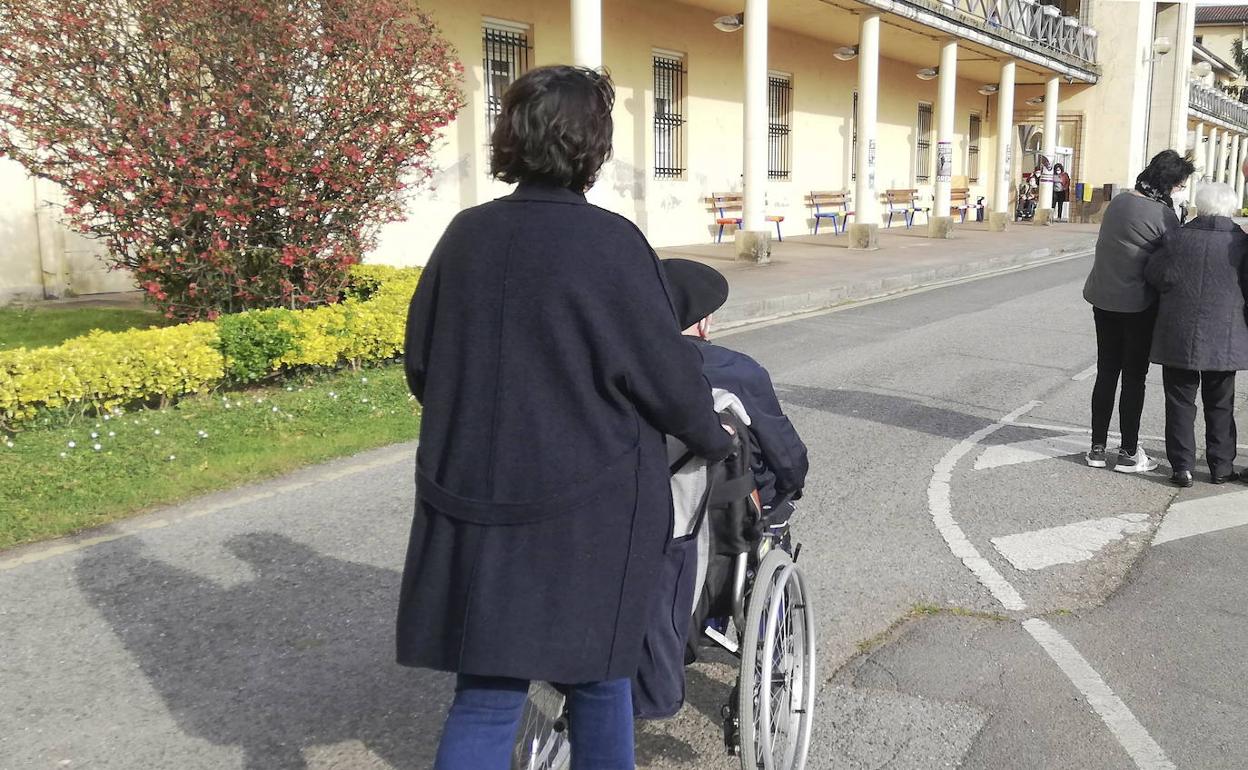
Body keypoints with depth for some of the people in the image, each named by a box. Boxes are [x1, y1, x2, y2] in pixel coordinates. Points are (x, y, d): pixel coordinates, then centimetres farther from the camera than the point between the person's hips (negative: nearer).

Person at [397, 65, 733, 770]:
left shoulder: (466, 235, 2)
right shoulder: (610, 243, -13)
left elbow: (421, 366, 11)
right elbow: (667, 374, -8)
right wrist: (716, 438, 11)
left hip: (475, 501, 4)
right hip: (587, 509, -4)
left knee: (487, 693, 12)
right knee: (598, 674, 18)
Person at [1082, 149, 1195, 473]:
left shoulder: (1117, 202, 5)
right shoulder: (1163, 215, -15)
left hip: (1103, 300, 6)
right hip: (1137, 305, -6)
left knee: (1106, 374, 13)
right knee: (1134, 378, 4)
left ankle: (1098, 449, 17)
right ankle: (1128, 453, 12)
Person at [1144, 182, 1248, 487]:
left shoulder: (1177, 238, -6)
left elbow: (1155, 274, -5)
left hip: (1178, 338, 0)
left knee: (1180, 403, 8)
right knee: (1220, 405, 14)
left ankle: (1181, 466, 7)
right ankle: (1221, 467, 20)